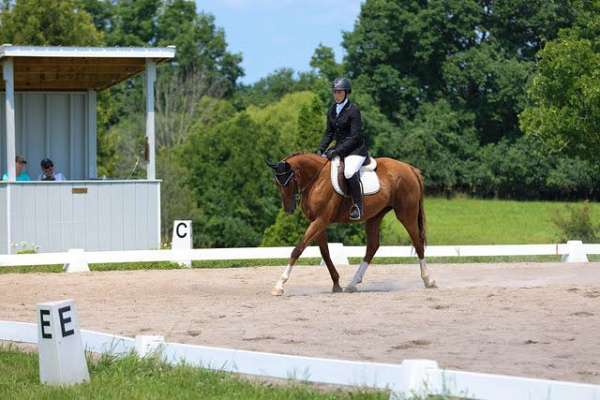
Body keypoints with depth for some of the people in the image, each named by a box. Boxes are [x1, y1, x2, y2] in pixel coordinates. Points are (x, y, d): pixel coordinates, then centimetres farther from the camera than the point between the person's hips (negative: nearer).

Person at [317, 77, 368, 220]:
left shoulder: (353, 111, -13)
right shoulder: (332, 110, 9)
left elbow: (355, 137, -17)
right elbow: (329, 133, 15)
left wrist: (337, 151, -23)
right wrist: (321, 149, 0)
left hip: (356, 149, -9)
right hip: (339, 148, 9)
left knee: (349, 172, -34)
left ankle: (358, 206, -24)